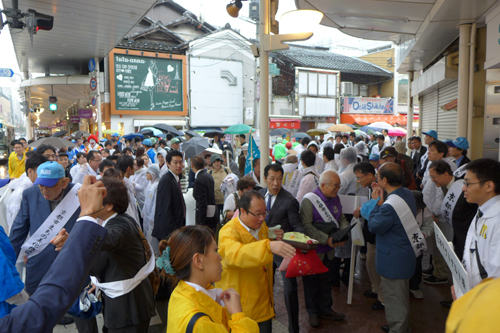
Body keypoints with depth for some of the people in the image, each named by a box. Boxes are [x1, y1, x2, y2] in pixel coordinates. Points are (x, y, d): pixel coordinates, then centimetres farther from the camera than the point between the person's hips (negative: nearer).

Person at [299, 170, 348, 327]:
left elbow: (342, 219, 9)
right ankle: (312, 312, 30)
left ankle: (326, 309, 39)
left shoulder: (335, 198, 2)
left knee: (326, 280, 20)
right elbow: (306, 226, -26)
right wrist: (325, 239, -30)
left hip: (329, 250, 6)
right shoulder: (309, 200, -21)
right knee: (312, 282, 10)